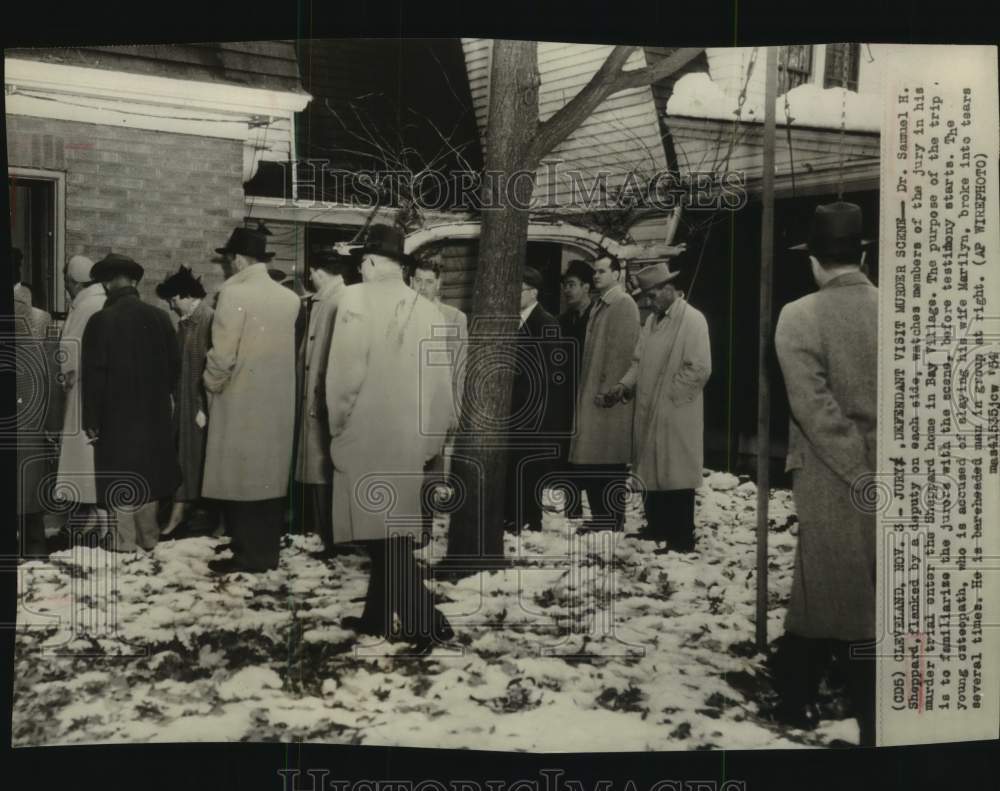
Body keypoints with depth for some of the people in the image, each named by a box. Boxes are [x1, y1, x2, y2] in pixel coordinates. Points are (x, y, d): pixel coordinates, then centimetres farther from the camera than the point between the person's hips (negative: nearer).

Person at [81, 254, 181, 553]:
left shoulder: (101, 321, -13)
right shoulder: (159, 317, -3)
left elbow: (93, 375, -12)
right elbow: (174, 365, 3)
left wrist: (91, 421, -4)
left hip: (116, 416, -4)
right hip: (155, 414, 4)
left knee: (121, 480, 4)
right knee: (147, 473, 15)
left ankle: (125, 544, 9)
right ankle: (149, 537, 23)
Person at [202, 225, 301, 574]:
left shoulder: (234, 293, -13)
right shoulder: (289, 297, 4)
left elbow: (222, 355, -14)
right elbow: (291, 350, 4)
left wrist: (211, 388, 2)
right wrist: (276, 382, 14)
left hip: (240, 403, -6)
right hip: (279, 403, 6)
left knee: (240, 479, 2)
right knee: (269, 477, 12)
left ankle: (248, 555, 6)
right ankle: (267, 551, 18)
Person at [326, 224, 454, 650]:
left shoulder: (357, 297, -9)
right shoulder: (427, 308, 4)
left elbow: (345, 370, -14)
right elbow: (441, 381, 6)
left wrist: (338, 424, 0)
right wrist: (432, 436, 16)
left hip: (366, 436, -5)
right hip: (410, 439, 5)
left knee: (385, 534, -1)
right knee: (392, 530, 15)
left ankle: (425, 620, -7)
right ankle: (377, 615, 27)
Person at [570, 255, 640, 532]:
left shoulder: (624, 304, -8)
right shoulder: (598, 306, 18)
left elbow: (622, 350, -15)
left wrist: (607, 390, -18)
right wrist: (585, 392, 14)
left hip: (607, 396, -8)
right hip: (590, 393, 9)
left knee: (609, 461, -5)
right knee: (588, 462, 8)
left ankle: (614, 520, 2)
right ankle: (600, 517, 15)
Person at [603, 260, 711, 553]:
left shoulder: (692, 319, -10)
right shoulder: (652, 320, 14)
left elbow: (699, 369, -16)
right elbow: (639, 360, 16)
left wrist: (667, 396, -12)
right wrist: (625, 385, -2)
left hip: (676, 417, -7)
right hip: (649, 413, 7)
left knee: (676, 476, -1)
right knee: (653, 473, 13)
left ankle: (681, 540, 7)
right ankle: (656, 531, 25)